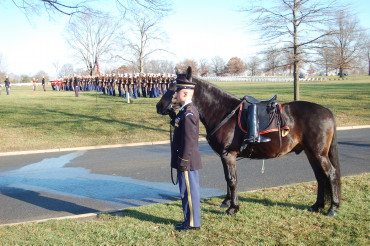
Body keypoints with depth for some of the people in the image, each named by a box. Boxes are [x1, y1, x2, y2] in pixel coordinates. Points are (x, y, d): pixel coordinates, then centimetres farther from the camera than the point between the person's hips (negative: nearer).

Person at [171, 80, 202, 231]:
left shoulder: (188, 113, -20)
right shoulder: (188, 110, 11)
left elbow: (189, 140, -23)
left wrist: (183, 161, -21)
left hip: (187, 161, -10)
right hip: (188, 160, 10)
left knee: (189, 192, 1)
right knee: (187, 192, 17)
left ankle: (192, 223, 13)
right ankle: (190, 220, 29)